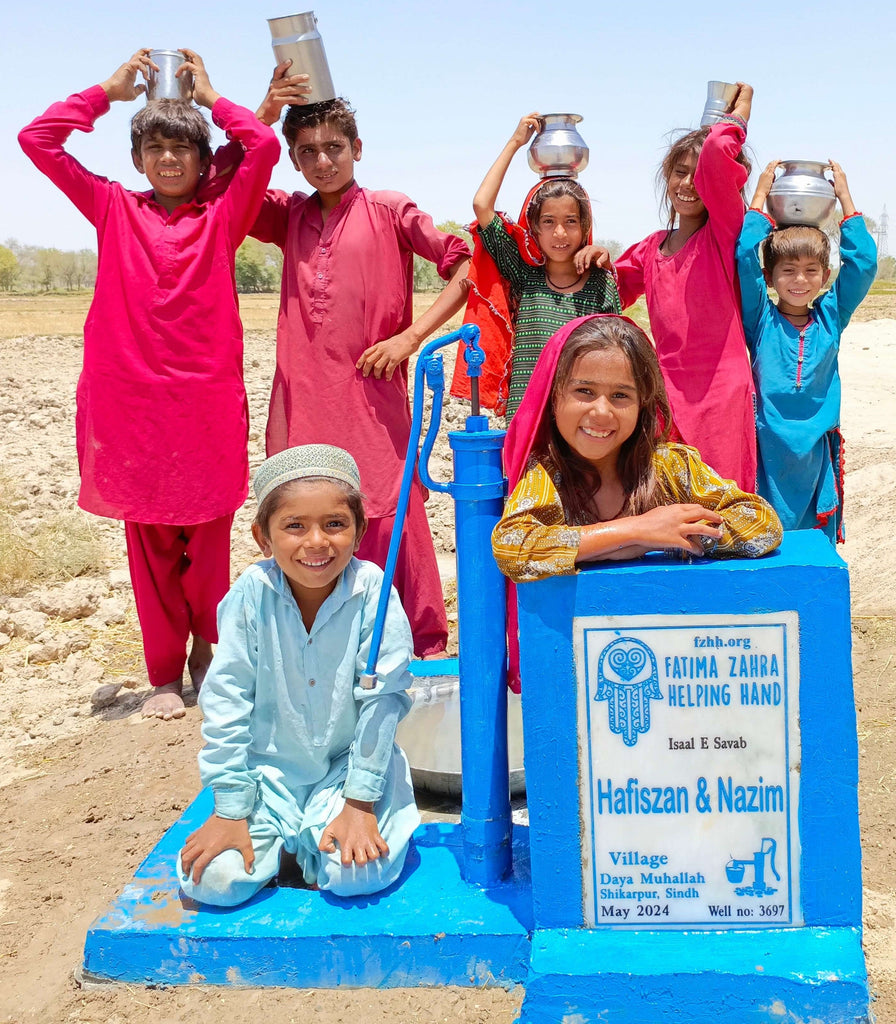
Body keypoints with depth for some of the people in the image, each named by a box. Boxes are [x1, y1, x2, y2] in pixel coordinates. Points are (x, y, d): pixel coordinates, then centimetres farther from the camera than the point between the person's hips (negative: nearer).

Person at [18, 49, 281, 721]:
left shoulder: (222, 218, 4)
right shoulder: (115, 210, 9)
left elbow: (265, 146, -8)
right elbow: (36, 140, 6)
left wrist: (209, 95, 6)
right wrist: (109, 90, 11)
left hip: (209, 400, -1)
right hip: (131, 399, 1)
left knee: (209, 540, 6)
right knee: (149, 542, 8)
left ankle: (208, 651, 28)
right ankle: (164, 674, 19)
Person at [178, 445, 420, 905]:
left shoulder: (371, 591, -19)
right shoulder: (250, 595, -16)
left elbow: (382, 700, -15)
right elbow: (226, 701, -11)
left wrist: (360, 803, -16)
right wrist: (229, 810, -10)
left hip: (351, 762, -1)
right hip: (268, 767, 1)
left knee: (357, 874, -23)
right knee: (215, 880, -14)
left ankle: (314, 845, 12)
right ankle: (280, 836, 17)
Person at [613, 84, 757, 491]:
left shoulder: (725, 231, -2)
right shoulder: (652, 248, 13)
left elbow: (718, 153, -20)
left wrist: (738, 115, -1)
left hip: (720, 393, -5)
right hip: (668, 392, 5)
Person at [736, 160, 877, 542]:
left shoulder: (830, 317, 8)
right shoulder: (761, 318, 0)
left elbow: (862, 262, 2)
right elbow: (745, 256, -8)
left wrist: (844, 196, 6)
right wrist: (761, 193, 0)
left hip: (818, 448, 3)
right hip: (768, 448, -2)